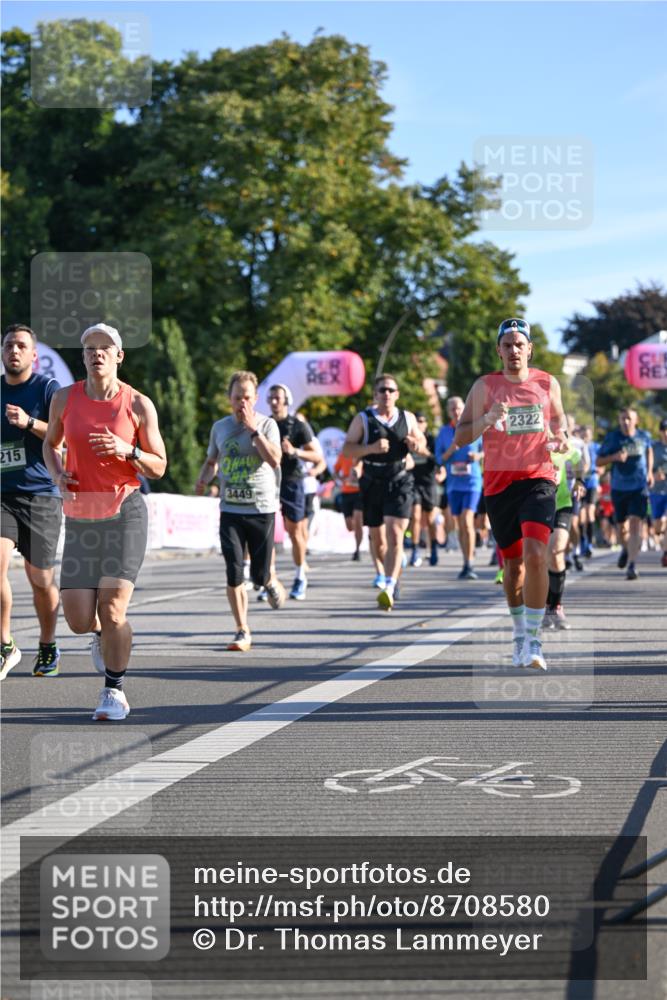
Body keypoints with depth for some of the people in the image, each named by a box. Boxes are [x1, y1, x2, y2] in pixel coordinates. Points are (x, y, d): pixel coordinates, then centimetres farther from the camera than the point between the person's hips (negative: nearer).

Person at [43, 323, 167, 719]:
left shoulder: (139, 405, -3)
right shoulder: (65, 399, 3)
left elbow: (158, 467, 1)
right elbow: (51, 442, 21)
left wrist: (126, 450, -18)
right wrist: (57, 473, 0)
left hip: (125, 512, -3)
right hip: (81, 520, 3)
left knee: (112, 608, -13)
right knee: (79, 620, -3)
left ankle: (115, 691, 6)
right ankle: (104, 633, 35)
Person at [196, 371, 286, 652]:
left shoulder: (267, 424, -2)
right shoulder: (220, 427, 9)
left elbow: (274, 459, -17)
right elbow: (211, 461, 22)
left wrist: (253, 429, -19)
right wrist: (203, 479, 1)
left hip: (262, 509, -2)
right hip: (230, 510, 2)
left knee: (260, 575, 0)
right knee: (234, 574, -7)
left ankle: (272, 582, 38)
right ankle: (242, 632, 3)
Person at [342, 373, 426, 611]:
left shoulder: (408, 418, 7)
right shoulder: (363, 419, 0)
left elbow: (423, 446, 18)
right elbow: (347, 450, -5)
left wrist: (417, 446, -7)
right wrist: (371, 448, -22)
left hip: (400, 483, -1)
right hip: (372, 483, 1)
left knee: (395, 534, -16)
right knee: (377, 538, 12)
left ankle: (389, 587, -25)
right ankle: (391, 574, 39)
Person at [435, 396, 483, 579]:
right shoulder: (444, 432, 5)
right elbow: (439, 459, 6)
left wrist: (479, 456, -10)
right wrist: (450, 451, -13)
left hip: (472, 481, -3)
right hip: (453, 484, 3)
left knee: (467, 522, -16)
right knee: (460, 526, 8)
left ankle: (469, 565, -14)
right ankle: (466, 563, 18)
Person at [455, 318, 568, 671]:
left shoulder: (547, 384, 6)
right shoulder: (485, 386, 1)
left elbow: (558, 419, 22)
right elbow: (460, 437, -2)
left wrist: (560, 438, -1)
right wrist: (487, 420, -21)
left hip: (538, 479, -1)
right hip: (499, 483, 1)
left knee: (535, 554, -19)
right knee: (512, 563, 9)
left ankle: (533, 639, -16)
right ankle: (519, 632, 30)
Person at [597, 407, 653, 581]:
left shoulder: (643, 436, 1)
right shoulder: (612, 437, -4)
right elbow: (599, 461, -1)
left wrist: (649, 472, 16)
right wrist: (615, 457, -19)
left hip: (639, 488, -1)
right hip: (619, 488, 1)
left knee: (635, 524, -16)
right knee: (622, 528, 13)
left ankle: (631, 565, -19)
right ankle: (626, 549, 46)